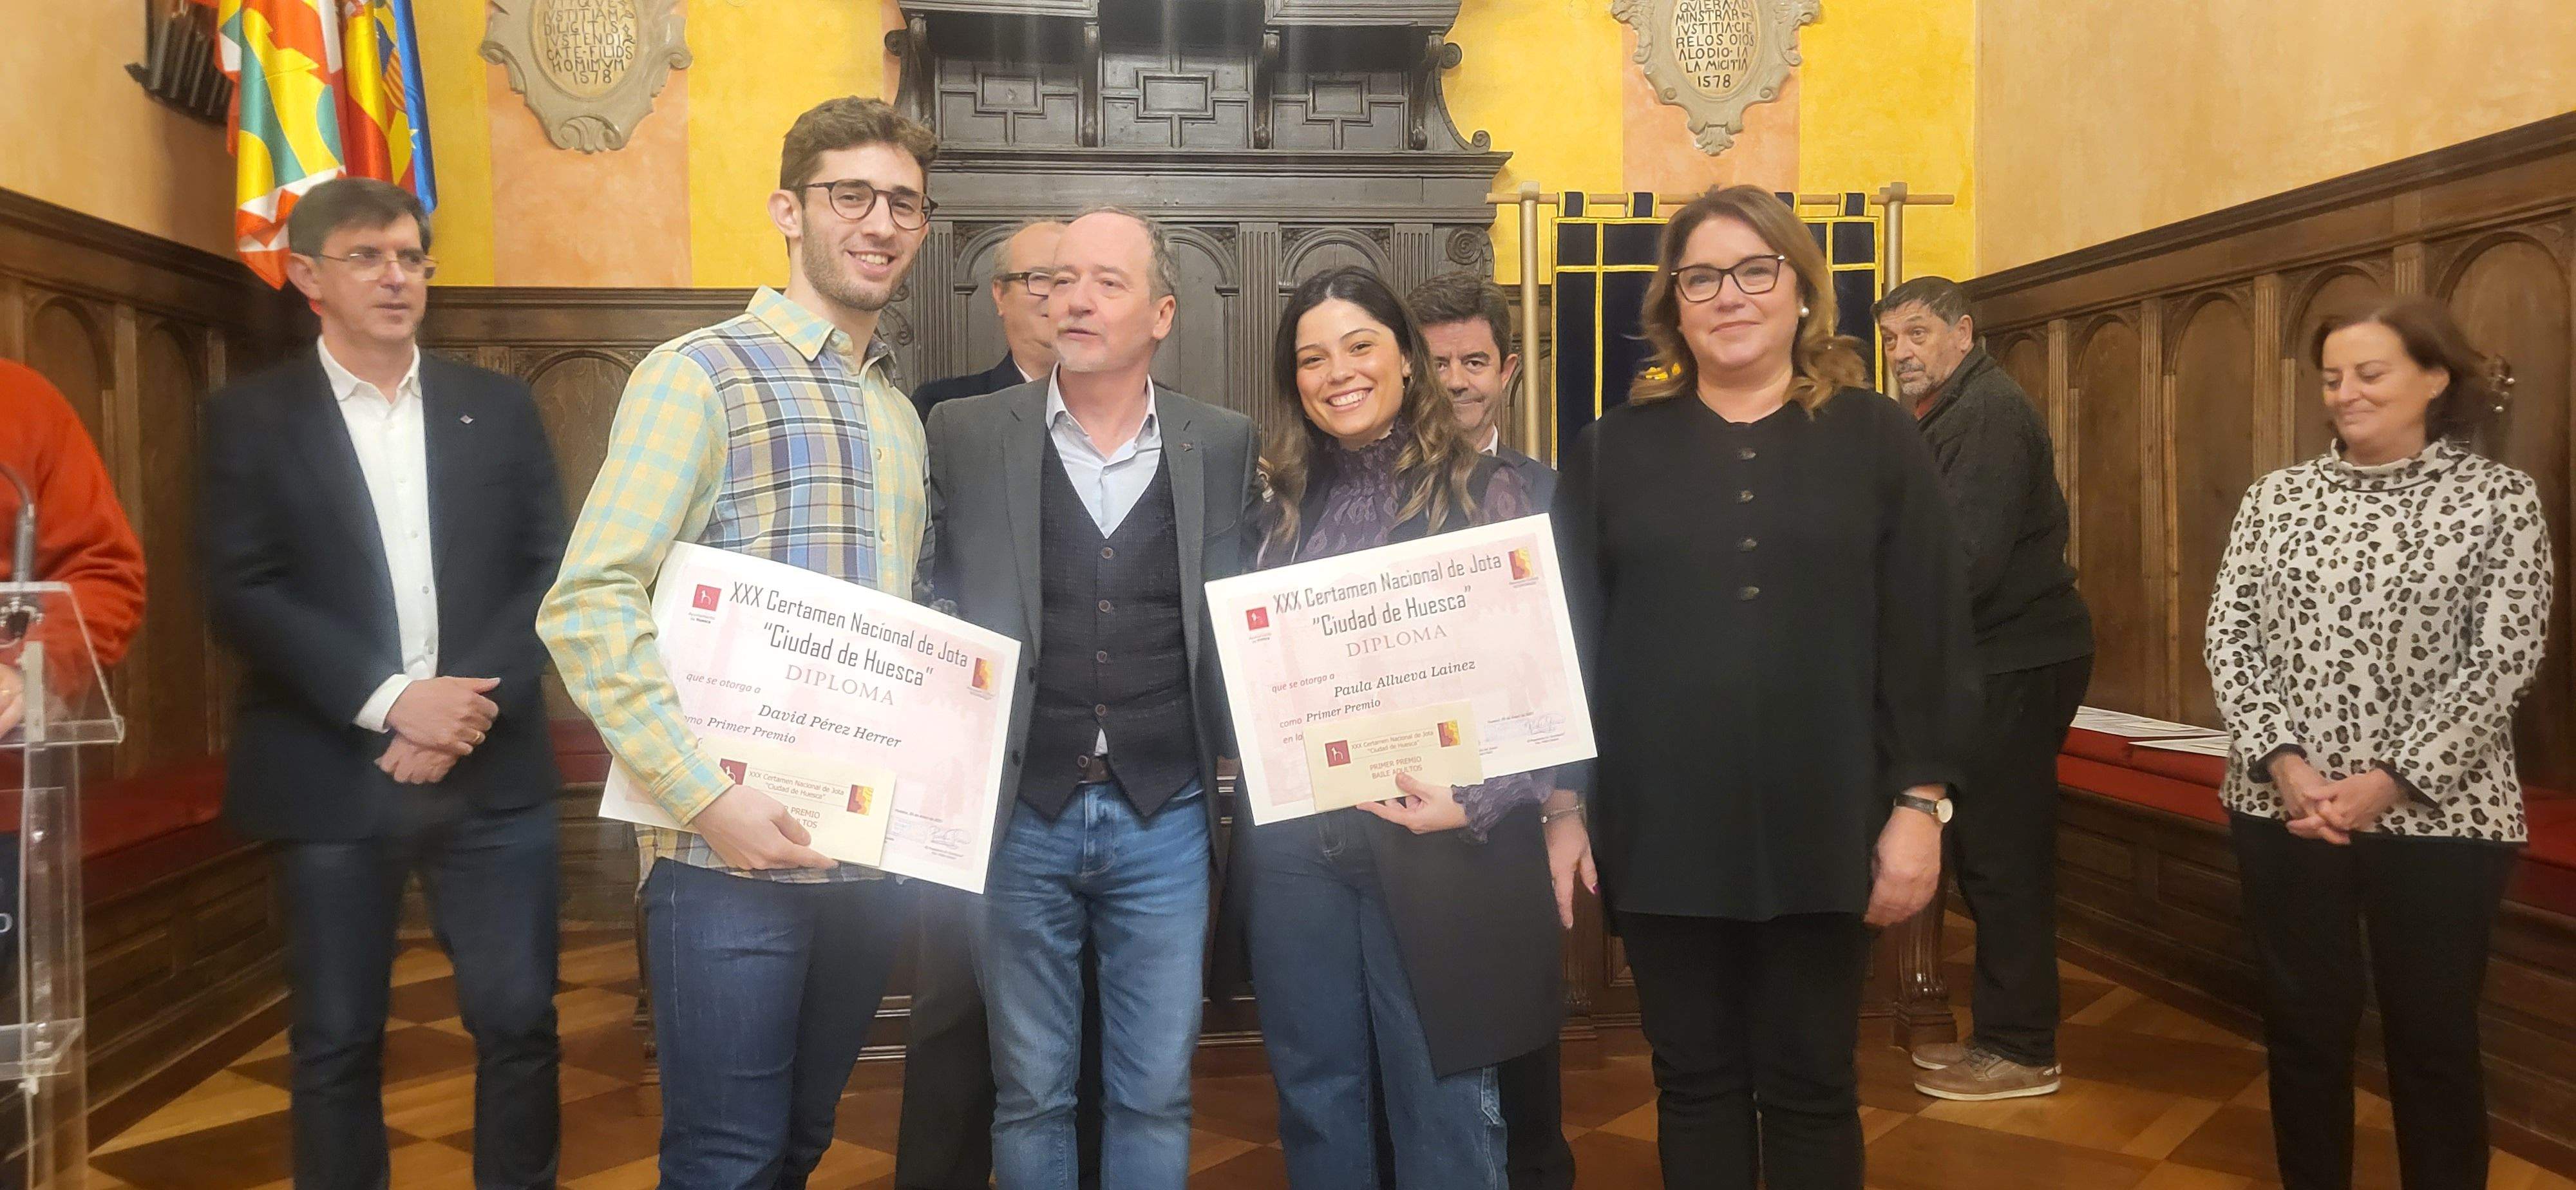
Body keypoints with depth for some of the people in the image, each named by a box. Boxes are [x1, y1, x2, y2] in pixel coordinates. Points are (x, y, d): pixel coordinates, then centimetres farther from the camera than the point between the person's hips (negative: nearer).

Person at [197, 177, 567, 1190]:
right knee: (337, 1042, 8)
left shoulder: (500, 408, 10)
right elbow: (241, 595, -6)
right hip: (330, 782, -1)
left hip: (492, 774, 1)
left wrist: (471, 704, -10)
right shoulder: (251, 418, 4)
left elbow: (551, 573, 4)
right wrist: (390, 699, -15)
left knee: (519, 1023, 3)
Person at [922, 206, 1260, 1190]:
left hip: (1164, 816, 1)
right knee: (1029, 1094, 12)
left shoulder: (1224, 446, 5)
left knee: (1156, 1096, 10)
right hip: (1018, 812, 0)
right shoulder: (966, 433, 2)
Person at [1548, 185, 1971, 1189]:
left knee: (1812, 1088, 10)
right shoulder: (1613, 450, 6)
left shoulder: (1877, 439, 4)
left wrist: (1920, 804, -4)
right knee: (1695, 1084, 11)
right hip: (1663, 830, 1)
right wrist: (1564, 805, 0)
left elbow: (1927, 635, 1)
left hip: (1823, 827, -1)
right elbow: (1569, 636, 5)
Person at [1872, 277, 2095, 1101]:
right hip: (1997, 657, 10)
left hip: (2019, 661, -10)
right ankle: (2001, 1034, 22)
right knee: (1986, 852, 13)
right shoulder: (1955, 414, 18)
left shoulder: (1989, 413, -14)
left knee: (2002, 855, -5)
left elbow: (1967, 562, -23)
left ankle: (2020, 1050, 4)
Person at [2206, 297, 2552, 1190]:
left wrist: (2390, 781, -16)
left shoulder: (2500, 498, -2)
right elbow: (2230, 635, 1)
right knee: (2302, 1022, 10)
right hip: (2282, 807, 3)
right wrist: (2283, 762, -13)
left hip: (2437, 814, -2)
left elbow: (2503, 659, -9)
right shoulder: (2276, 497, 6)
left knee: (2432, 1033, 8)